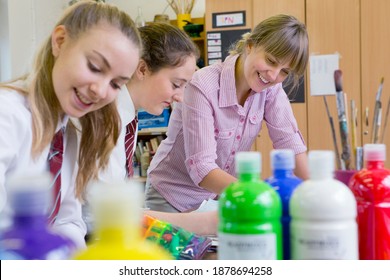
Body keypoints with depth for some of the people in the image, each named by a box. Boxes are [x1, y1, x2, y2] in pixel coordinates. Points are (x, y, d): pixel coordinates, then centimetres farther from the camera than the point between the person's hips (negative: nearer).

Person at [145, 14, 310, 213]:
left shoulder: (270, 87, -11)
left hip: (221, 196, 5)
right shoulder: (203, 87, -28)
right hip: (174, 198, -4)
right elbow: (200, 167, -33)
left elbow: (289, 141, -9)